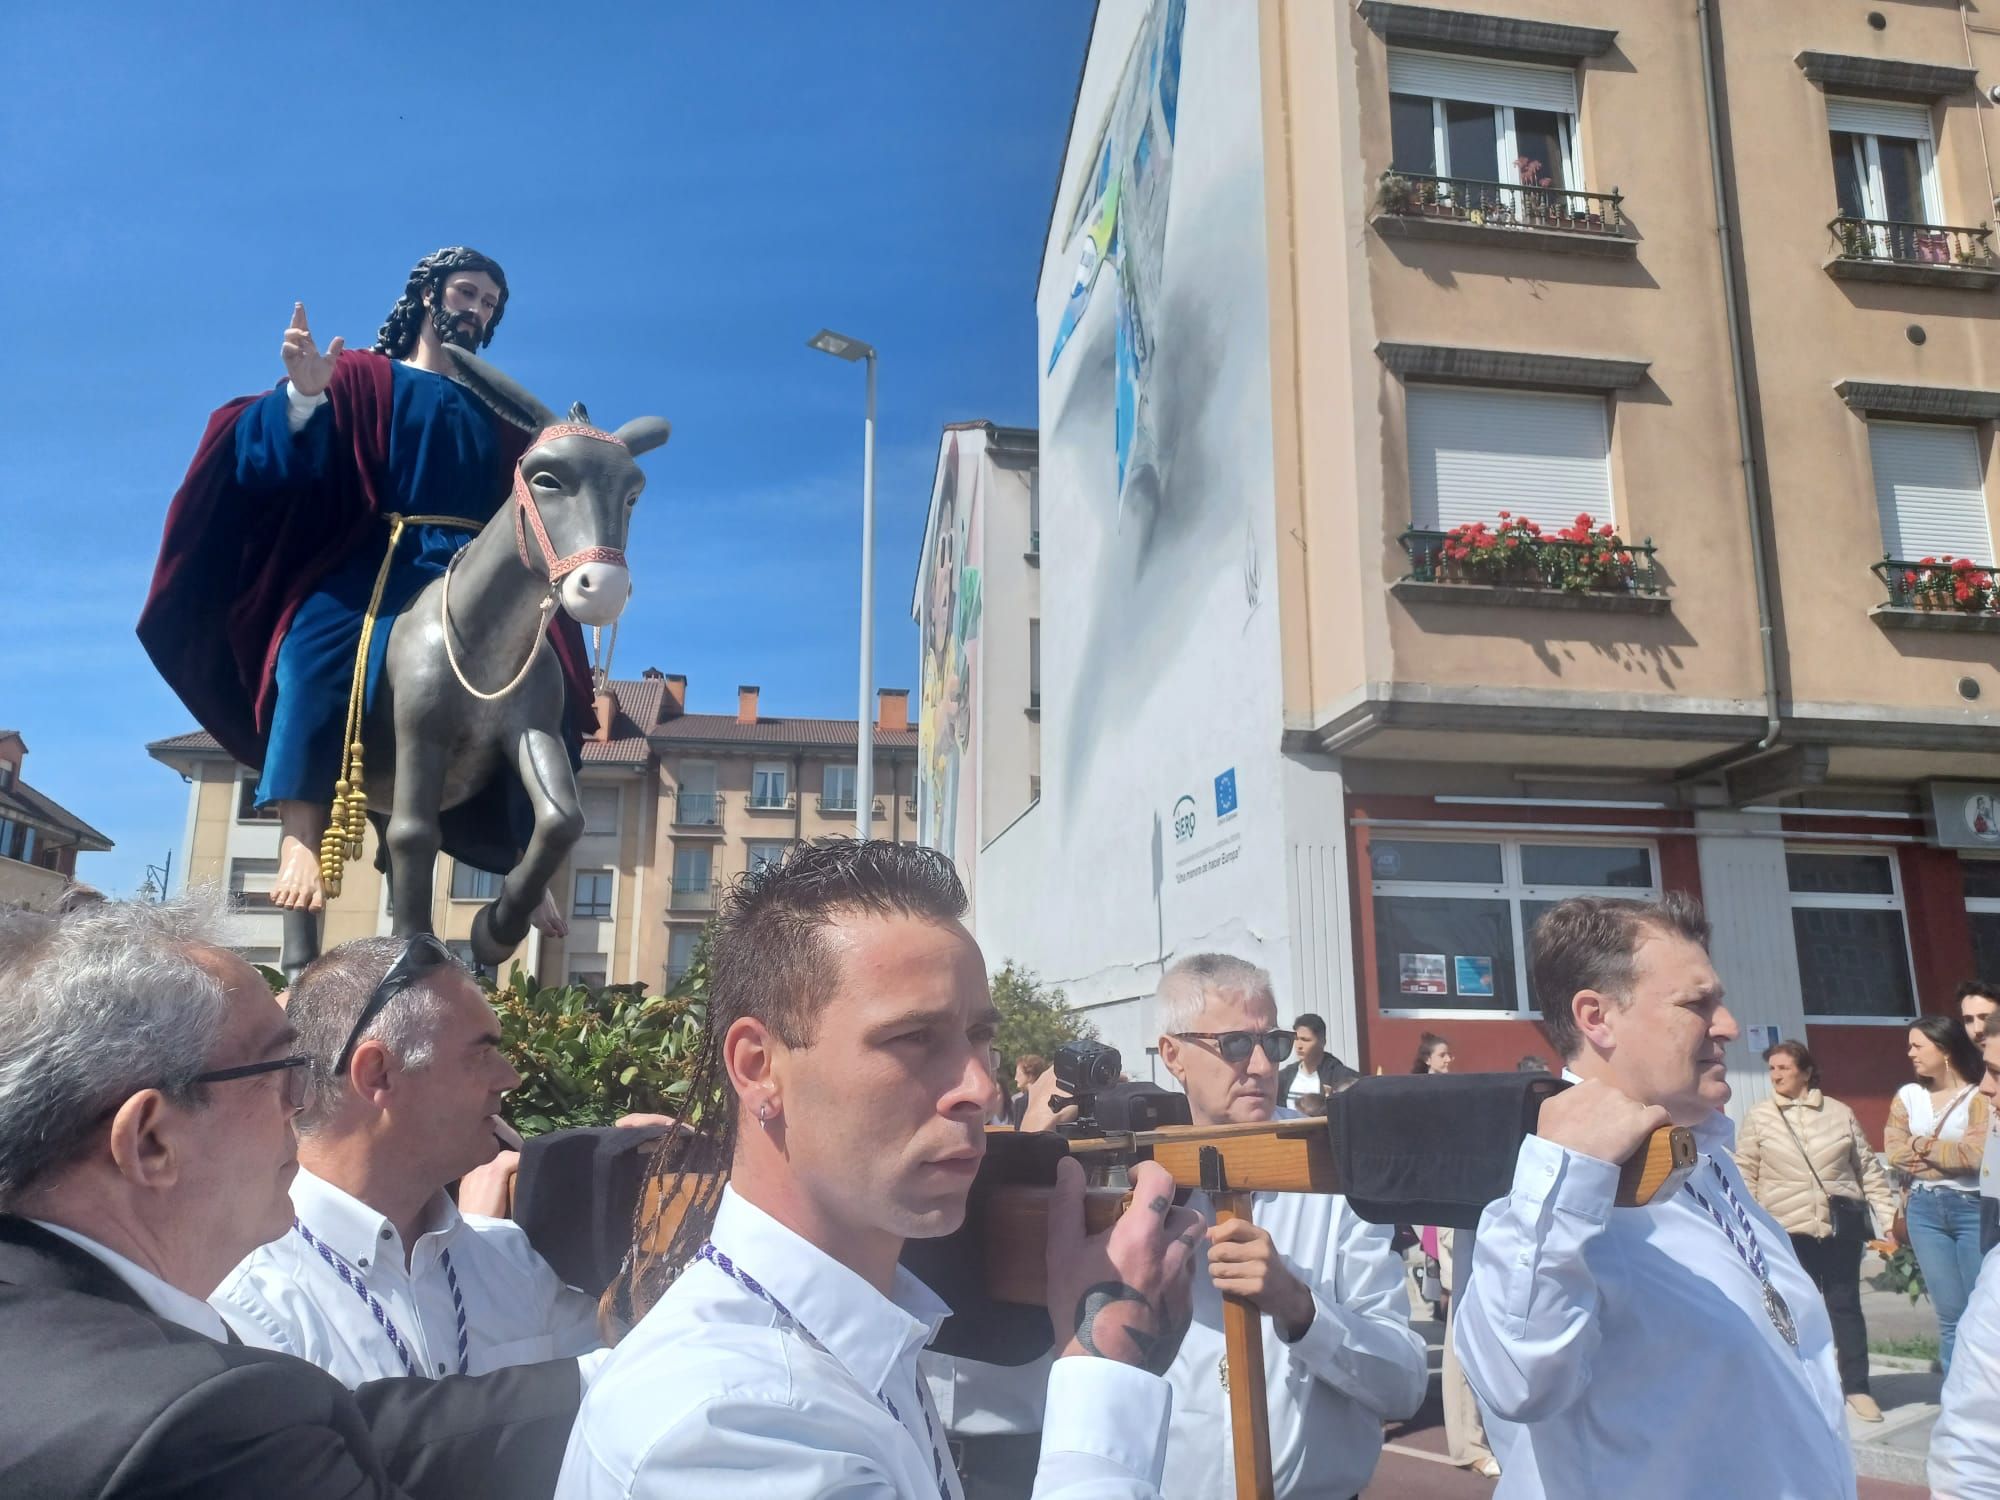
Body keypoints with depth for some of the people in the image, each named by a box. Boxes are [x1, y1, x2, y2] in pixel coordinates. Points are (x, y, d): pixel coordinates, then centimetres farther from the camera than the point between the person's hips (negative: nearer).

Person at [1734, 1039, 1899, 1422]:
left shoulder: (1840, 1113, 4)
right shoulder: (1758, 1117, 1)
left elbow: (1869, 1169, 8)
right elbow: (1745, 1175, 2)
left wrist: (1888, 1217, 4)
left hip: (1842, 1225, 1)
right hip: (1788, 1230, -1)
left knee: (1845, 1305, 5)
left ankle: (1857, 1388, 13)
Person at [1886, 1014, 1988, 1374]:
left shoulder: (1979, 1096, -3)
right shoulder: (1907, 1096, 10)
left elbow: (1978, 1154, -15)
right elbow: (1895, 1151, 1)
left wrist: (1924, 1146, -4)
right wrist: (1952, 1156, -8)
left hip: (1973, 1208, -3)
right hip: (1925, 1209, 4)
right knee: (1950, 1314, 6)